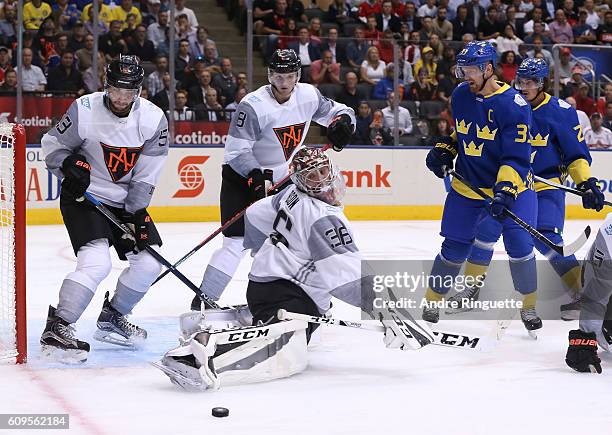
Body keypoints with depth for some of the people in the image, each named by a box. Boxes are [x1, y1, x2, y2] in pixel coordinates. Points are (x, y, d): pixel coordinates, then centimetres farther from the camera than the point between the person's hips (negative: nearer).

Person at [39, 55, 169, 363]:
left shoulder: (153, 120, -9)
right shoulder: (85, 110, -17)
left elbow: (146, 177, -6)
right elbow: (52, 144, -4)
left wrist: (136, 215, -12)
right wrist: (69, 164, -23)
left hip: (125, 202, 5)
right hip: (83, 197, -5)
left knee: (149, 262, 4)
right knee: (96, 262, -24)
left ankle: (111, 319, 24)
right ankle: (57, 329, -22)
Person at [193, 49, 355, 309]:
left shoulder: (308, 95, -7)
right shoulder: (253, 105, -24)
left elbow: (337, 111, 6)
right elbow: (237, 149, -23)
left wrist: (342, 121, -17)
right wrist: (255, 177, -35)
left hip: (279, 176, 6)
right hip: (241, 175, -6)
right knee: (237, 241, -17)